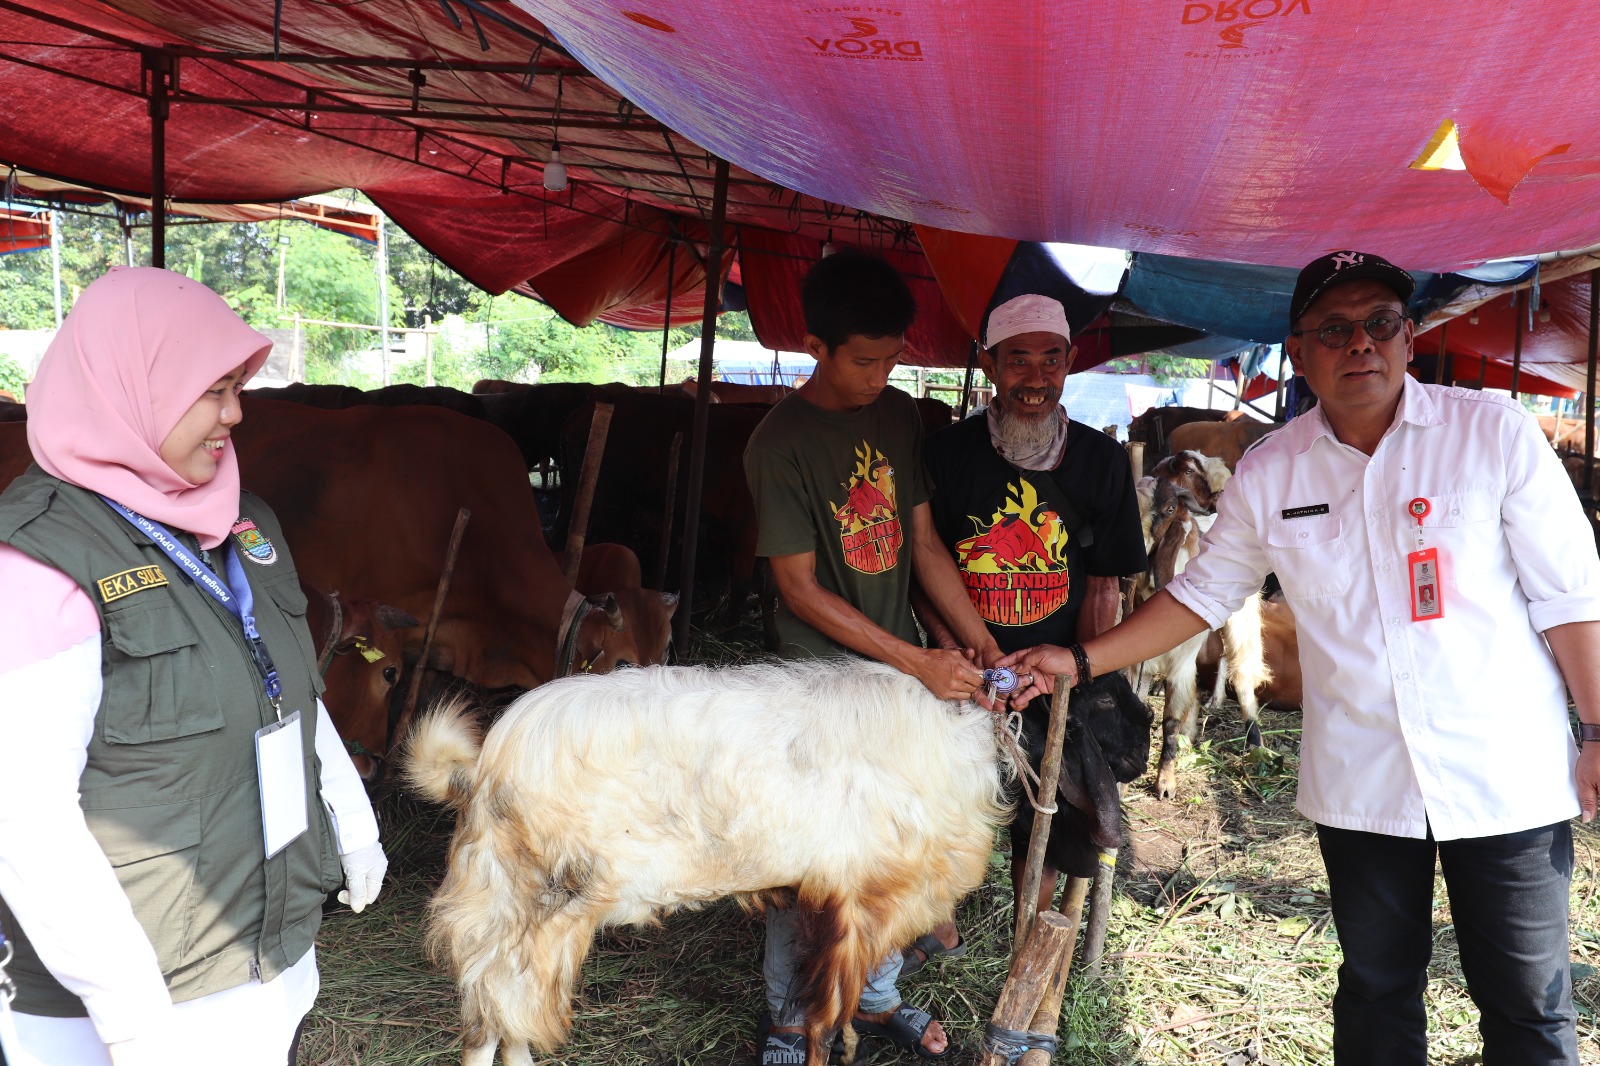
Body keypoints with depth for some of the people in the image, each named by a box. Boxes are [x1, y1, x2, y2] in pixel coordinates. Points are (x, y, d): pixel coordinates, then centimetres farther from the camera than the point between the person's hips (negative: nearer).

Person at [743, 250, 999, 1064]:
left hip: (903, 670, 5)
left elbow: (923, 542, 6)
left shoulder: (901, 416, 2)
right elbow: (800, 586, -15)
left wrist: (977, 639, -6)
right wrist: (918, 662, -18)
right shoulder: (779, 443, -15)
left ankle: (876, 998, 35)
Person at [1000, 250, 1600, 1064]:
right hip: (1360, 784, 2)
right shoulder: (1268, 473, 0)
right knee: (1376, 992, 17)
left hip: (1506, 777, -2)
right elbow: (1203, 592, 7)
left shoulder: (1493, 430, -6)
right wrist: (1080, 660, 0)